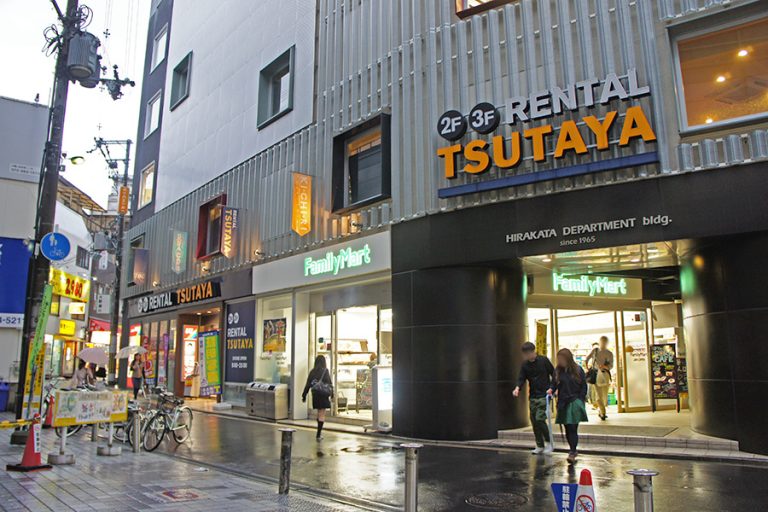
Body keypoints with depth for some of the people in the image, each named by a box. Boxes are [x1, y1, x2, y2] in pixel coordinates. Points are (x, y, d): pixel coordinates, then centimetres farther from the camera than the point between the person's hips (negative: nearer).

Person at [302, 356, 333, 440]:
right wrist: (331, 393, -2)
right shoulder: (325, 371, -8)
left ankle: (319, 432, 28)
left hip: (315, 395, 5)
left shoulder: (312, 372, 4)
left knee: (319, 413, 19)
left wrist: (304, 395, 11)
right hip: (323, 395, -5)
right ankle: (318, 434, 0)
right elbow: (329, 383, -11)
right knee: (322, 415, 1)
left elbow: (308, 384, 5)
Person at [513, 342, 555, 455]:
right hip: (533, 396, 5)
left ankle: (549, 443, 2)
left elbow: (554, 374, 0)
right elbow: (521, 378, -1)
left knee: (540, 419, -15)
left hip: (544, 395, -5)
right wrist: (517, 388, -21)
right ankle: (540, 446, 19)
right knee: (534, 421, 6)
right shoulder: (525, 365, 4)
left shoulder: (543, 360, -7)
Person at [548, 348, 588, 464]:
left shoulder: (578, 370, -4)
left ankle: (572, 453, -7)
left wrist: (579, 401, -6)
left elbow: (584, 387, 1)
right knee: (568, 429, 10)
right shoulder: (558, 370, 4)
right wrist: (551, 389, -14)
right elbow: (554, 383, 8)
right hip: (563, 403, 4)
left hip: (575, 403, -4)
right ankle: (573, 450, 24)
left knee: (573, 429, -9)